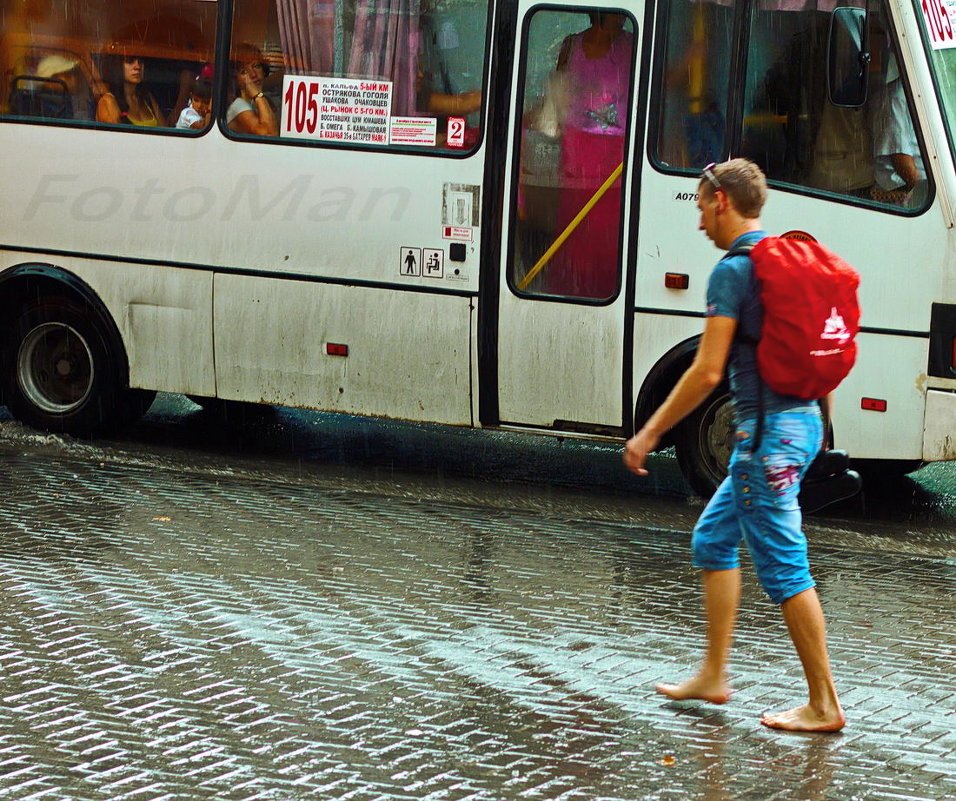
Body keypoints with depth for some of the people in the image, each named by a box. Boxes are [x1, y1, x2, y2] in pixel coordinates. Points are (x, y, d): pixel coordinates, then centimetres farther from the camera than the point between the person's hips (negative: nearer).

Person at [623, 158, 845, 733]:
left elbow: (708, 372, -18)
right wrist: (821, 429, 29)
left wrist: (650, 433, -11)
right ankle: (714, 676, 23)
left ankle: (824, 705, -3)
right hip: (802, 420, 10)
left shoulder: (734, 270, -14)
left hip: (768, 429, -10)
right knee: (713, 539, 19)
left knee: (783, 567, -5)